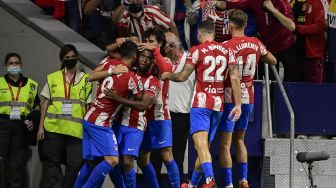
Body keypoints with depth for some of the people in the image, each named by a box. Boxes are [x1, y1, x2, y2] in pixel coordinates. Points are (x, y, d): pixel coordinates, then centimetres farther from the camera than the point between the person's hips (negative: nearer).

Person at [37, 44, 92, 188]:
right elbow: (45, 103, 10)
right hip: (53, 127, 1)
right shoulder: (53, 78, 10)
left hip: (76, 129, -1)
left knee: (74, 164, -4)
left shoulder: (85, 79, 8)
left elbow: (88, 106, 7)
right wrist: (41, 126, 4)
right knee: (53, 163, 1)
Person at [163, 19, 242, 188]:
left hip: (201, 103, -5)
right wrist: (238, 105, 1)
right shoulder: (227, 50, 7)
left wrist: (167, 75, 17)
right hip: (218, 104, 5)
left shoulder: (197, 50, -5)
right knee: (205, 145, 15)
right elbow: (235, 78, 1)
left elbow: (183, 76, -3)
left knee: (201, 142, -16)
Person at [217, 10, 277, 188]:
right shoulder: (255, 43, 4)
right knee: (239, 139, 21)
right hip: (248, 98, 6)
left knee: (224, 144, -2)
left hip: (230, 98, -6)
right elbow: (273, 61, 18)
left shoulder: (228, 46, -14)